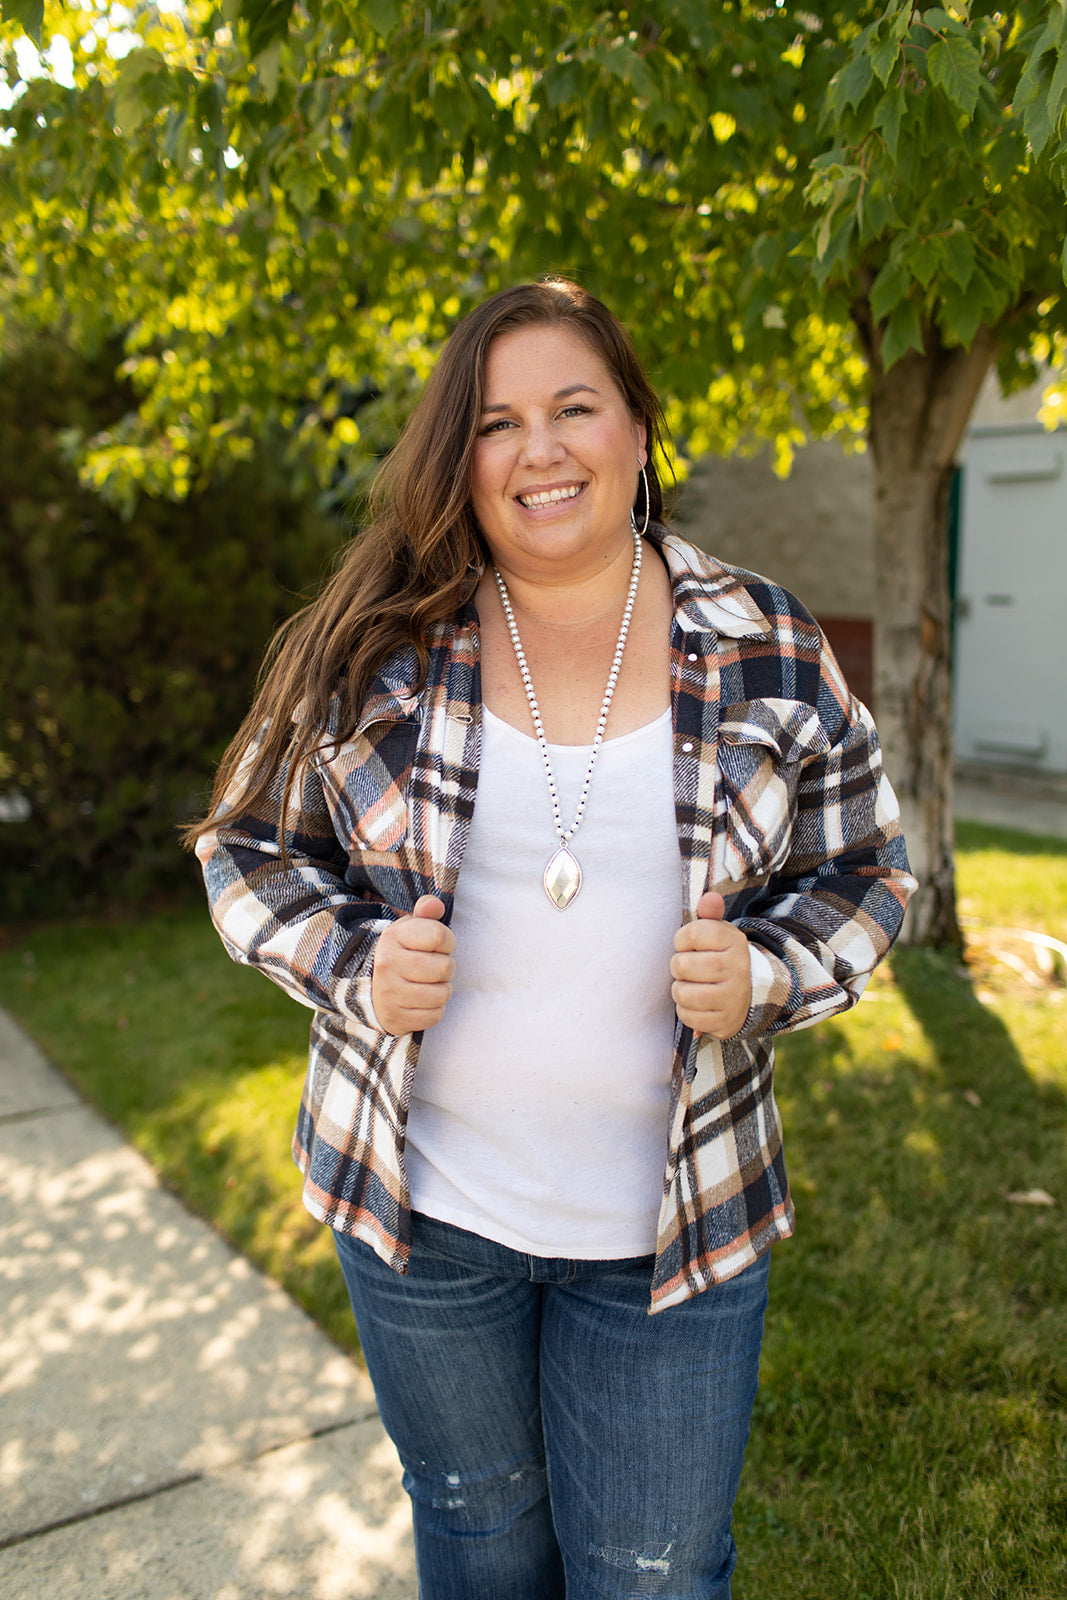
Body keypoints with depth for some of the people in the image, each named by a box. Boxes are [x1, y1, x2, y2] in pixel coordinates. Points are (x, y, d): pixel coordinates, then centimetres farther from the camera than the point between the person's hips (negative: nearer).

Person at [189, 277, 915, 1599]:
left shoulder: (768, 652, -6)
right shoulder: (374, 647, -7)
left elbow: (861, 872, 3)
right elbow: (251, 848, 2)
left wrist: (763, 976, -17)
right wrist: (355, 966, -16)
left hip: (672, 1220, 0)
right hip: (422, 1201, 1)